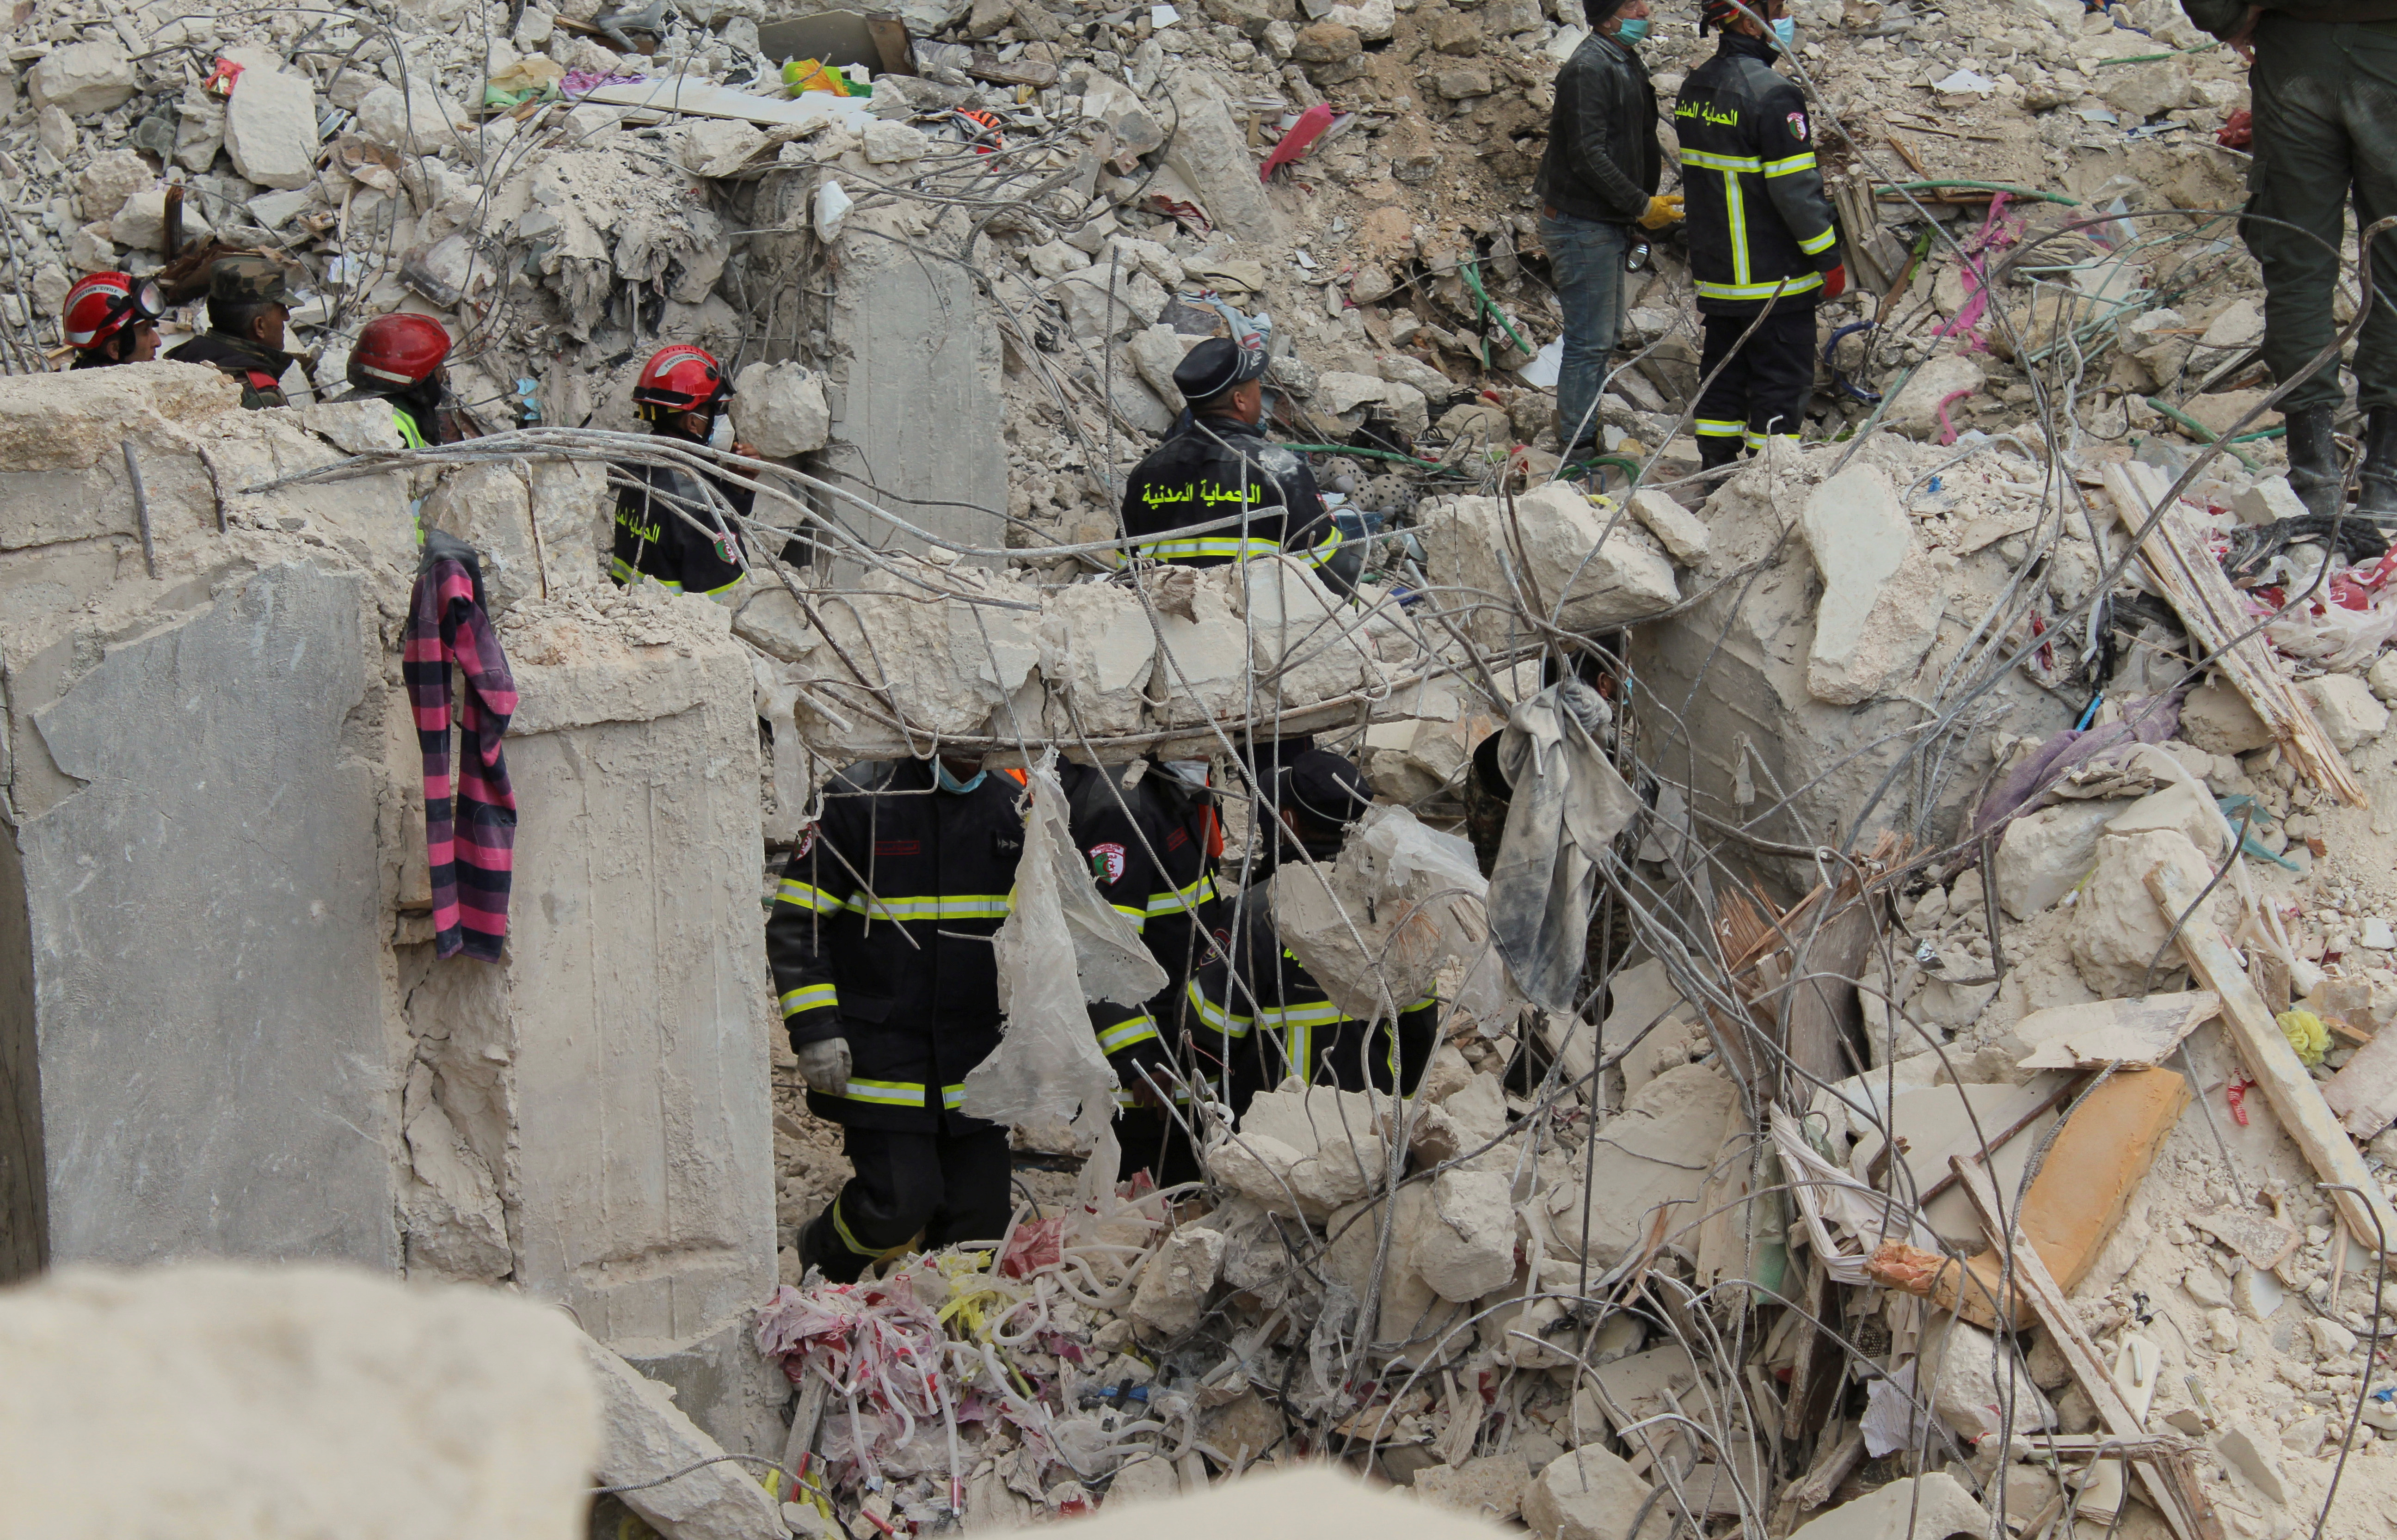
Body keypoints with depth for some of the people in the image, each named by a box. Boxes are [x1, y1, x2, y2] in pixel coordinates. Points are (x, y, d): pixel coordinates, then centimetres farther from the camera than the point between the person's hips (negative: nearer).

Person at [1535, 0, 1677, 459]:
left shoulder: (1628, 63, 12)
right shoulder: (1590, 68, -19)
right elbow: (1588, 156, -24)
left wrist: (1650, 202, 13)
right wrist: (1642, 206, -19)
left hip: (1610, 225, 10)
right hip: (1582, 226, -10)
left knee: (1604, 335, 17)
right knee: (1590, 342, -7)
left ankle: (1584, 438, 27)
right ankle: (1576, 453, -1)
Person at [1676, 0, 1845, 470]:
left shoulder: (1694, 88, 7)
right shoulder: (1771, 95, -20)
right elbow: (1797, 191, -19)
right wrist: (1829, 260, -9)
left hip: (1714, 273, 8)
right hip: (1775, 280, -8)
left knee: (1722, 378, 15)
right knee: (1782, 386, 0)